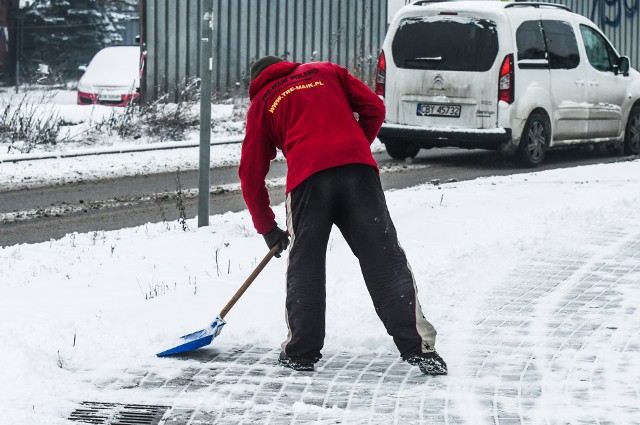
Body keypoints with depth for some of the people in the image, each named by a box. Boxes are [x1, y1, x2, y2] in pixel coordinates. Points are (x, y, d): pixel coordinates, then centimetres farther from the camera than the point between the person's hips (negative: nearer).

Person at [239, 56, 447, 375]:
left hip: (307, 177, -1)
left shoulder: (261, 103, 25)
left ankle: (301, 352, 13)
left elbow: (251, 173, 23)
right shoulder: (326, 72, 29)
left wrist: (267, 228, 32)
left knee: (304, 265, 13)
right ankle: (417, 346, -3)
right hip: (358, 168, 1)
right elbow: (374, 108, 18)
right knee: (385, 259, 2)